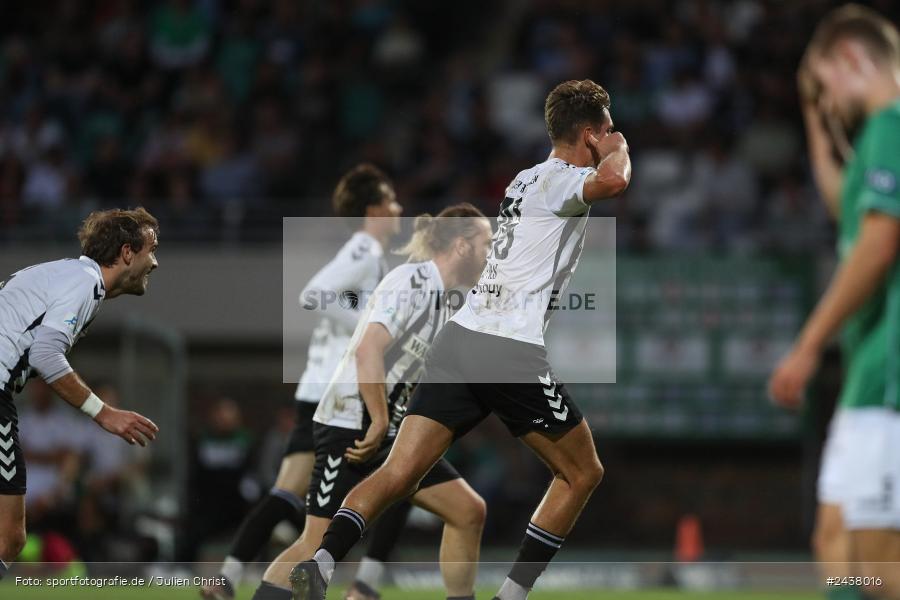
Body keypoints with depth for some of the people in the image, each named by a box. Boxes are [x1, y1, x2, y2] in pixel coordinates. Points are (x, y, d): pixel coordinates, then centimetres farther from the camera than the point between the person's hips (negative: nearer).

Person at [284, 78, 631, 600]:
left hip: (461, 340, 8)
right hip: (513, 352, -8)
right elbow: (614, 181, -26)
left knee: (399, 474, -4)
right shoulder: (559, 180, -4)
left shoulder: (528, 179, 23)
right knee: (582, 473, 11)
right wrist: (618, 149, -5)